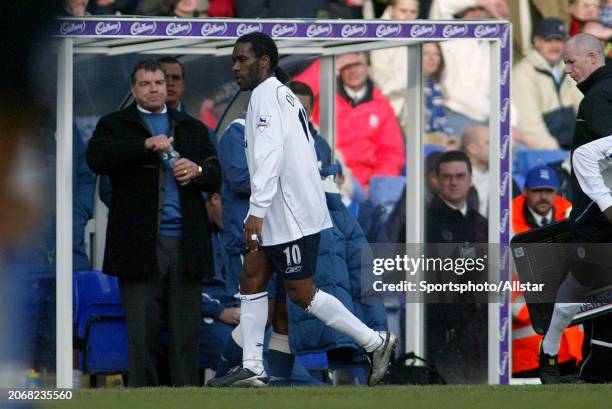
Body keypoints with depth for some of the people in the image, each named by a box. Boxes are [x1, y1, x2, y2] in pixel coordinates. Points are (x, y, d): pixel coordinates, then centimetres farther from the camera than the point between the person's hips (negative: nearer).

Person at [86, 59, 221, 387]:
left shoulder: (192, 128, 20)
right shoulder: (115, 125, 10)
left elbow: (216, 176, 17)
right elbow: (96, 158, -10)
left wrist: (197, 171, -7)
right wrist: (146, 146, -20)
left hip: (185, 245, 3)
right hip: (139, 245, -3)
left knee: (185, 331, 1)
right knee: (142, 332, -3)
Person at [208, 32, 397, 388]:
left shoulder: (266, 94, -13)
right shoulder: (284, 95, 17)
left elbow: (270, 154, -24)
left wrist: (257, 212, -28)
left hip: (291, 216, -10)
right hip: (283, 213, 10)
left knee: (302, 293, -4)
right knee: (252, 279, 8)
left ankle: (376, 342, 1)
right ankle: (252, 368, 8)